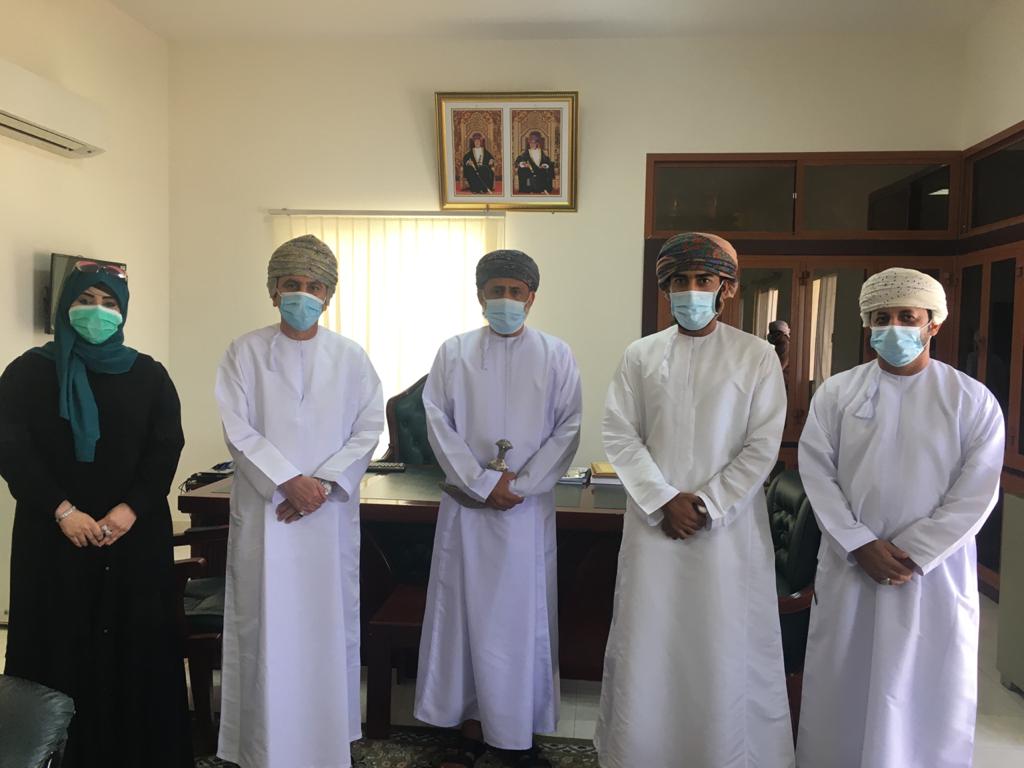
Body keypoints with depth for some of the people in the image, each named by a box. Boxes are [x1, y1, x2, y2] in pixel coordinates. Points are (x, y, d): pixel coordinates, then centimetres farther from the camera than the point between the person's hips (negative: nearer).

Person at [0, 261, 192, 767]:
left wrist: (130, 509, -13)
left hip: (136, 536, 1)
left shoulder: (148, 375, 7)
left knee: (135, 645, 4)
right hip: (53, 537, 0)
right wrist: (61, 509, -14)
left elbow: (167, 448, 0)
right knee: (61, 648, 3)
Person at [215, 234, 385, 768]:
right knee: (266, 627, 4)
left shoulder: (350, 357, 5)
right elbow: (237, 429, -5)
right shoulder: (245, 352, 1)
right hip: (264, 512, -1)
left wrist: (323, 482, -11)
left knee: (329, 623, 8)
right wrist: (288, 480, -14)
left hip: (330, 514, 1)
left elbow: (368, 429, 1)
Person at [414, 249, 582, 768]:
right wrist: (483, 484, -11)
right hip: (466, 504, 1)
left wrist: (521, 483, -11)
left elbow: (567, 428, -1)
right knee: (466, 612, 7)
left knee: (525, 617, 6)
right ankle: (472, 725, 23)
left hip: (530, 506, 0)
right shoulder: (454, 352, 3)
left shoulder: (556, 355, 3)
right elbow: (438, 422, -2)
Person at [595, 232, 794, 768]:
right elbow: (619, 435, 0)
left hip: (729, 527, -1)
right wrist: (664, 501, -10)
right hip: (654, 522, 2)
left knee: (727, 646, 5)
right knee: (647, 643, 8)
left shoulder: (757, 356, 0)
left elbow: (762, 446, -4)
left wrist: (705, 505, -10)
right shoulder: (640, 355, 5)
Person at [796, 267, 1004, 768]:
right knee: (841, 688, 10)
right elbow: (817, 472, -4)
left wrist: (913, 555, -13)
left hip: (935, 573, -1)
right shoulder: (835, 393, 1)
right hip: (848, 567, 1)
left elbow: (976, 492, -7)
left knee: (928, 691, 10)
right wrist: (861, 545, -12)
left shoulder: (973, 401, -2)